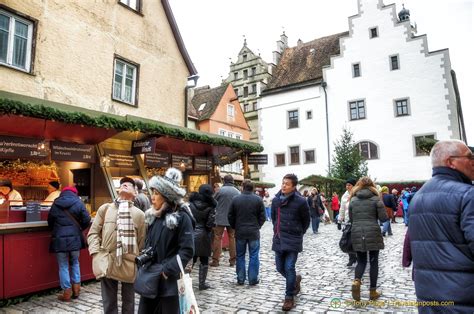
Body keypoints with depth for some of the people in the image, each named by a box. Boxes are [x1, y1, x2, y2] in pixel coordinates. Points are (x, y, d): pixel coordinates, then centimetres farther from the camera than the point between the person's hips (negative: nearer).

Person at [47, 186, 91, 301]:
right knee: (75, 262, 18)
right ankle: (76, 289, 18)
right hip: (74, 238, 0)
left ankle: (67, 292, 11)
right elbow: (86, 220, -6)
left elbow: (50, 221, 10)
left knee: (63, 265, 8)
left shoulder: (55, 204, 3)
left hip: (59, 238, 0)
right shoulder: (78, 203, -2)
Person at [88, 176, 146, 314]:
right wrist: (96, 254, -6)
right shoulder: (105, 208, 7)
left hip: (129, 264, 0)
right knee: (109, 303, 12)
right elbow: (93, 232, 6)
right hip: (106, 262, 0)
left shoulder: (139, 214, 4)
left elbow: (142, 241, 6)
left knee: (128, 302, 14)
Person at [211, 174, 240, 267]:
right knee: (232, 238, 12)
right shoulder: (237, 192, -2)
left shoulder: (221, 190, -11)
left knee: (218, 238, 5)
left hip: (220, 218, -3)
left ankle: (215, 260, 7)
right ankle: (232, 260, 16)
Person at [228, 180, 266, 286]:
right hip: (254, 233, -1)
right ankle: (253, 279, 12)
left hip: (240, 232, 1)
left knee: (240, 256, 12)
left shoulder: (235, 199, -4)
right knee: (254, 256, 8)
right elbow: (262, 217, -3)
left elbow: (230, 216, 0)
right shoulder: (258, 200, -6)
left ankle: (240, 279, 17)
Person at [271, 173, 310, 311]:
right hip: (278, 239, 5)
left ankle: (289, 297, 13)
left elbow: (306, 220, -1)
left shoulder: (300, 201, -12)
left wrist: (298, 233, 6)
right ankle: (295, 279, 42)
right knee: (280, 267, 12)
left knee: (289, 268, -4)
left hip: (293, 240, -5)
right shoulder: (276, 200, 2)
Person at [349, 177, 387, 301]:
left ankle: (356, 281, -13)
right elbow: (384, 218, -4)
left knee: (361, 261, 13)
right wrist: (373, 217, 14)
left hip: (357, 234, 2)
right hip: (373, 234, -2)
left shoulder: (353, 200, 6)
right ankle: (373, 292, 17)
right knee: (373, 262, 11)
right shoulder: (376, 199, -2)